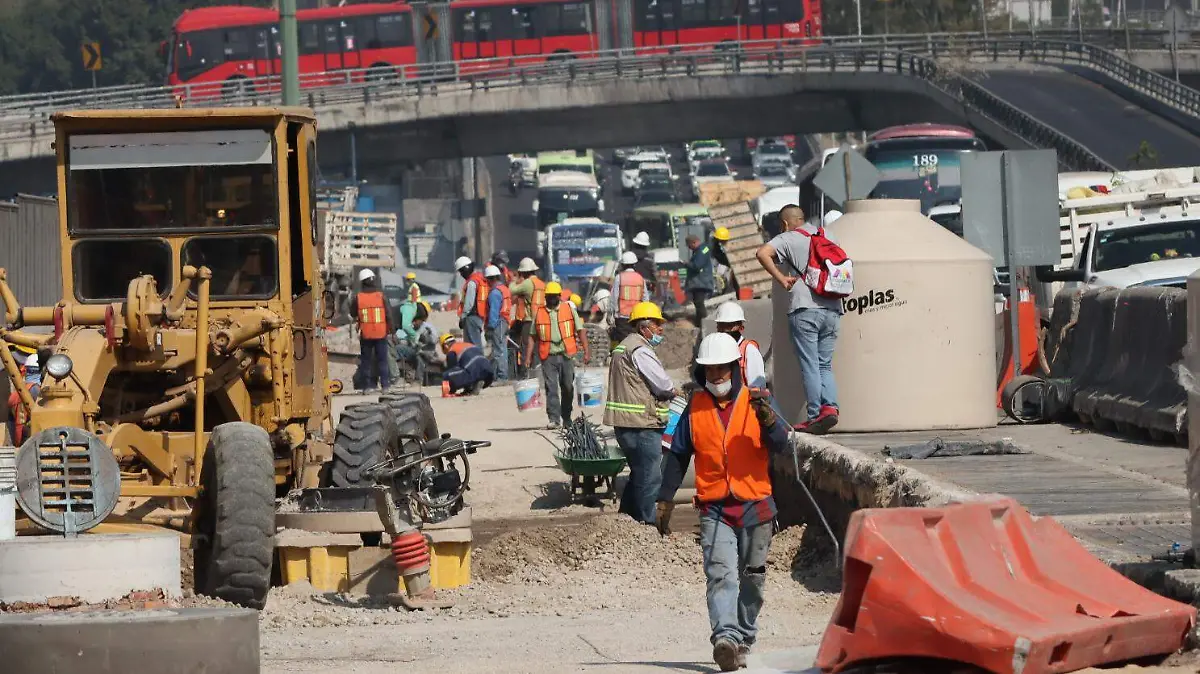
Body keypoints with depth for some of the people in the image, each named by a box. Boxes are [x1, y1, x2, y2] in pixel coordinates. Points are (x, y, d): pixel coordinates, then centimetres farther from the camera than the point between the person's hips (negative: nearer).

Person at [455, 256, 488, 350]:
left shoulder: (472, 282, -14)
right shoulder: (481, 278, 15)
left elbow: (469, 303, -18)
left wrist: (462, 317, -12)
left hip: (472, 317, -10)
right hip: (480, 316, 10)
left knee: (473, 343, -9)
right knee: (477, 343, 14)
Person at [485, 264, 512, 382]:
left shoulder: (495, 292, -14)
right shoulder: (505, 289, 16)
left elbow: (494, 311, -18)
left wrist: (491, 327, -16)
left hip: (497, 324, -10)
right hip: (505, 322, 10)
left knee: (498, 350, -8)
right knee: (503, 349, 13)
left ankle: (502, 376, -9)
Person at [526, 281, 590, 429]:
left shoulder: (569, 310, 7)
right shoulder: (539, 313, 9)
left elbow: (580, 331, 5)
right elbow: (533, 337, 11)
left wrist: (586, 351, -5)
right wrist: (528, 357, 4)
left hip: (567, 356, 0)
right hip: (548, 357, 0)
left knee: (568, 388, 6)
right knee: (551, 388, -8)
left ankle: (566, 418, 20)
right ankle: (554, 419, -10)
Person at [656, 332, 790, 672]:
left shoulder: (758, 401, 2)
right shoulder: (695, 406, 6)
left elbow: (781, 445, -10)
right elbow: (677, 455, 13)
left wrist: (767, 418, -29)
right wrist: (665, 499, 9)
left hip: (756, 506, 1)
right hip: (714, 509, 0)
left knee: (752, 578, 10)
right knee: (721, 574, -17)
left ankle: (744, 638, 25)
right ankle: (725, 638, -31)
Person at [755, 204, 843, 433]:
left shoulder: (788, 239, 2)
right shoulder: (827, 236, 18)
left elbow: (762, 253, -15)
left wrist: (781, 278, -7)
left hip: (805, 309, -5)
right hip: (832, 310, 5)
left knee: (809, 365, -2)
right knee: (825, 365, 12)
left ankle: (814, 416, -7)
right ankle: (830, 406, -8)